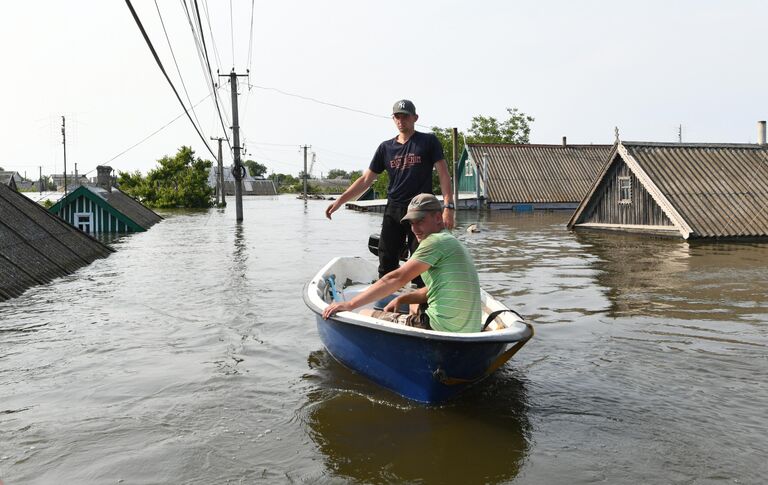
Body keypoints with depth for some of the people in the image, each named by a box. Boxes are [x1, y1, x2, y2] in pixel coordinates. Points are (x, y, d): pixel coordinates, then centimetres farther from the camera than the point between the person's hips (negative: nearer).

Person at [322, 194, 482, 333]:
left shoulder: (436, 241, -12)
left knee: (365, 316, 1)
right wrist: (401, 299, 11)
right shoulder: (452, 243, 19)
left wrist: (350, 304, -19)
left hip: (441, 328, -10)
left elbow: (397, 279, -19)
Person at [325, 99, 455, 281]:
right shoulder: (386, 147, 11)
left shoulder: (428, 141, 2)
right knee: (386, 264, 5)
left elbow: (443, 174, -3)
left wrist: (449, 206, -15)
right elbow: (366, 180, 12)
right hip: (393, 211, 4)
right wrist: (340, 200, 3)